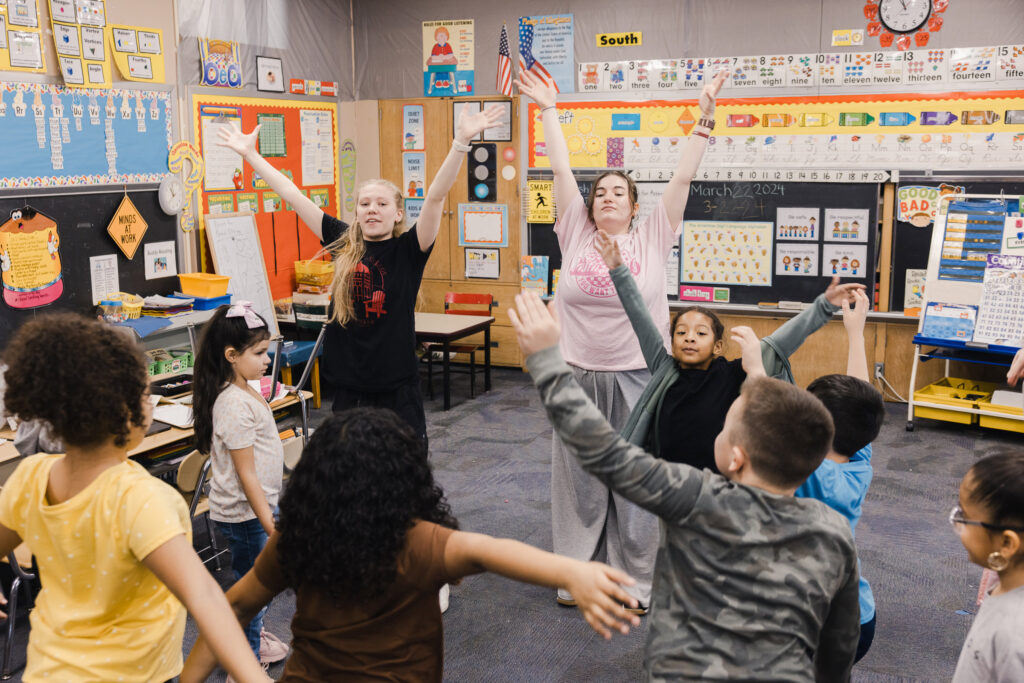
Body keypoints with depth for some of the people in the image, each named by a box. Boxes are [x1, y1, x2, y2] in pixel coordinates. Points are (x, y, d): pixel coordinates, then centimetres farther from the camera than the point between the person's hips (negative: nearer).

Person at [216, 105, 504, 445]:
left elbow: (436, 196, -18)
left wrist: (461, 141, -29)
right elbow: (292, 195, 8)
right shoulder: (345, 244, 4)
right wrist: (250, 153, 13)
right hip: (348, 388, 3)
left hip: (397, 389, -3)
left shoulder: (408, 249, -5)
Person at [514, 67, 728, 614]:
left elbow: (682, 178, -4)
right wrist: (548, 110, 3)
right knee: (578, 478, 11)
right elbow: (560, 170, 2)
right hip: (578, 377, 2)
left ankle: (634, 583, 21)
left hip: (636, 377, -1)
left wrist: (704, 117, -9)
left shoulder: (653, 238, 0)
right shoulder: (575, 234, 3)